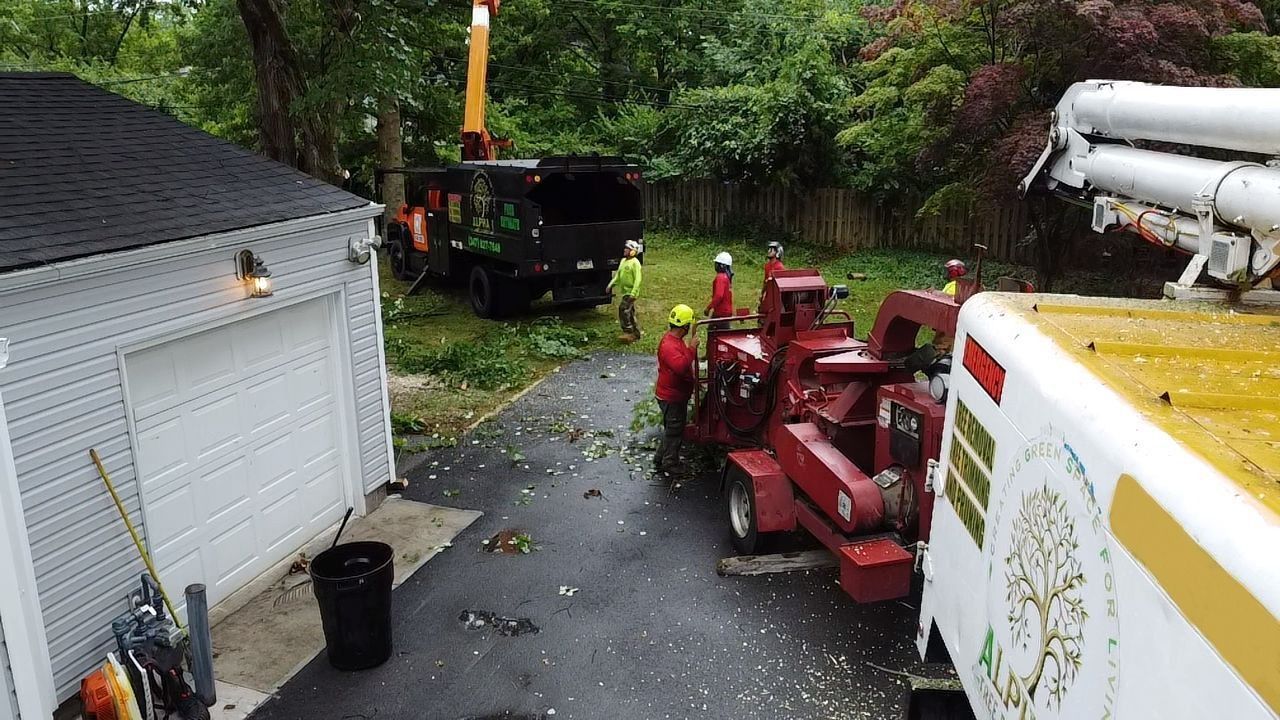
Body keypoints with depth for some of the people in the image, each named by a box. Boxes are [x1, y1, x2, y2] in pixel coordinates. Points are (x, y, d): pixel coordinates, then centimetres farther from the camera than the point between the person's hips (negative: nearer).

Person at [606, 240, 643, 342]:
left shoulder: (635, 263, -16)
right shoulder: (623, 261, 11)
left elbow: (637, 280, -20)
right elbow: (618, 275, 19)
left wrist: (633, 293, -26)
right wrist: (611, 284, 8)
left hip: (630, 292, -9)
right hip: (625, 291, 9)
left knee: (623, 309, -16)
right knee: (630, 312, 13)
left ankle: (628, 333, -10)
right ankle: (636, 334, 22)